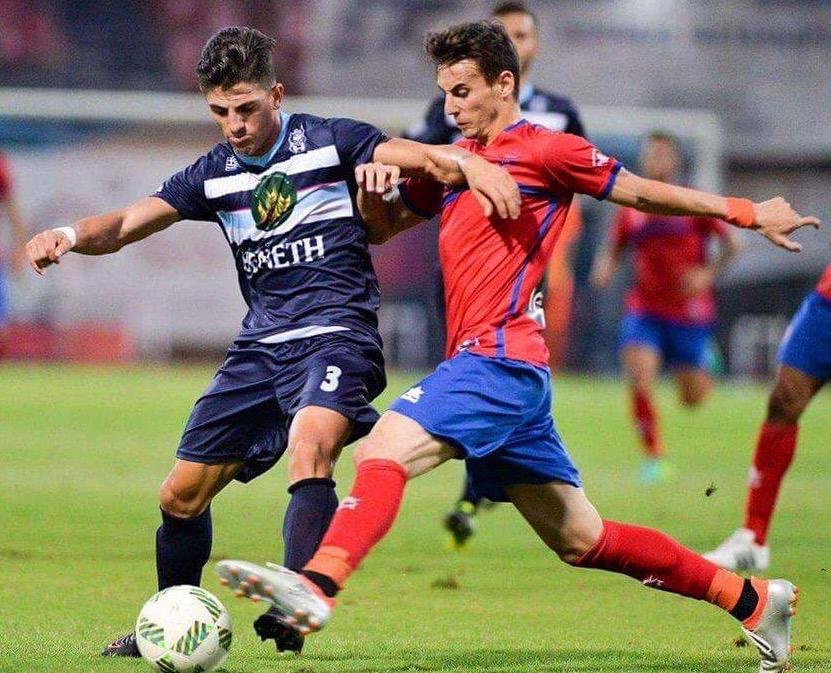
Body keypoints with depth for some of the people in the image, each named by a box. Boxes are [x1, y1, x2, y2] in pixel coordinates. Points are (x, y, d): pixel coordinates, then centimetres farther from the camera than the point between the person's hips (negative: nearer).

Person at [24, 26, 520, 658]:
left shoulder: (328, 142, -4)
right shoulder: (214, 174, 9)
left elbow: (426, 157, -16)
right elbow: (123, 226, 6)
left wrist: (471, 164, -38)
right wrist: (69, 235, -16)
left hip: (337, 335, -5)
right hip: (260, 346, 6)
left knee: (309, 446, -35)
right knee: (181, 494, 6)